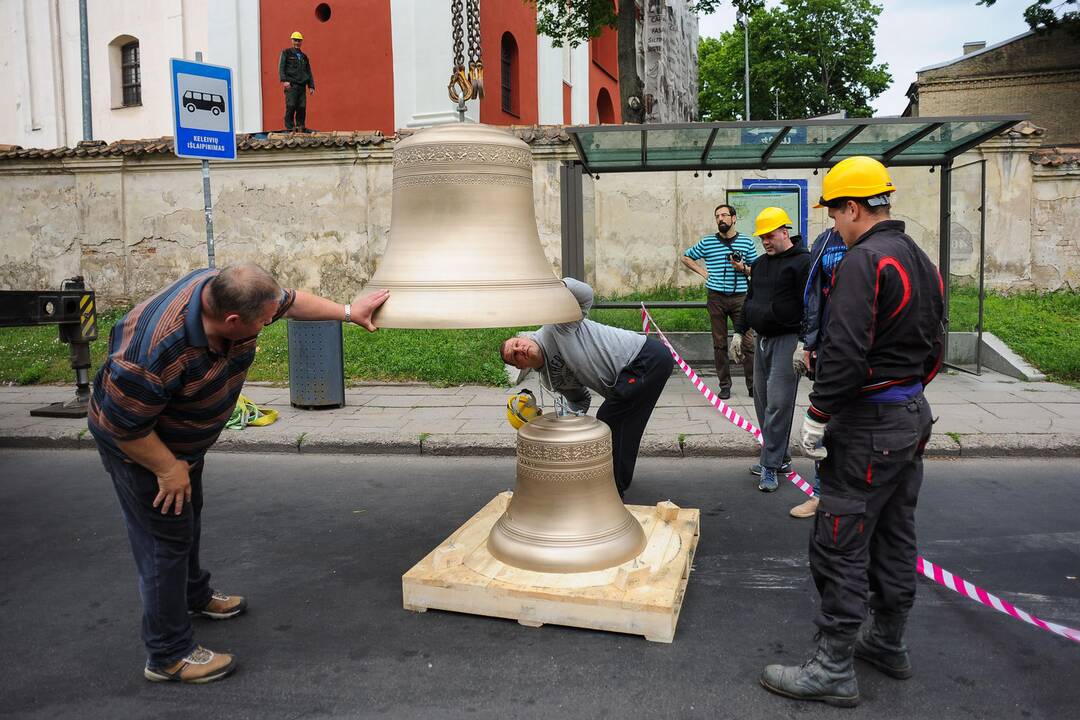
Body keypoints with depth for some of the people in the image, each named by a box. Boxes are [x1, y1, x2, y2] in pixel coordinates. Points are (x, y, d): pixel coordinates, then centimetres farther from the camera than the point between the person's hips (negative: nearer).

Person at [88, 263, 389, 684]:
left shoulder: (227, 291, -20)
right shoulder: (157, 349, -42)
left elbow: (290, 301, -2)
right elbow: (124, 425, -31)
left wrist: (348, 312, 4)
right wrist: (169, 469, -21)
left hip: (183, 439, 9)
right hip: (137, 445, -9)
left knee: (189, 517, 26)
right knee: (165, 540, -3)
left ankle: (194, 596, 50)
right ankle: (169, 655, 11)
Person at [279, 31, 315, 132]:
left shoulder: (304, 56, 23)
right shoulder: (286, 53, 9)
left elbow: (309, 72, 24)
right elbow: (281, 68, -1)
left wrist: (311, 86, 13)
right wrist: (284, 80, -15)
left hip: (302, 86, 5)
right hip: (291, 86, -5)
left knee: (302, 108, -2)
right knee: (291, 107, -13)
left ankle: (301, 127, 4)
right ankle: (290, 128, -11)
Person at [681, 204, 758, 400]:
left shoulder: (746, 242, 6)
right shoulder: (707, 242, 5)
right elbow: (685, 257, 17)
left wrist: (742, 268, -10)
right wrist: (702, 272, 6)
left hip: (740, 297, 0)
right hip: (716, 298, 1)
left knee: (747, 342, -4)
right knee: (719, 344, 5)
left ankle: (752, 384, 5)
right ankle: (724, 385, 13)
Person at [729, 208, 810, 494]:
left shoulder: (802, 262, -9)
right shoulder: (760, 263, 17)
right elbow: (750, 299, 25)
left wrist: (804, 343, -19)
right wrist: (739, 332, 19)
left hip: (787, 339, -8)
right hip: (762, 339, 8)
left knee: (778, 403, -10)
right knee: (762, 401, 9)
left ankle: (771, 465, -5)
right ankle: (780, 457, 20)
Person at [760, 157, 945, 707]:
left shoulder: (864, 260, -18)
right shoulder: (922, 262, 12)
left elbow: (843, 351, -25)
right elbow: (934, 346, 17)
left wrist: (817, 417, -17)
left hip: (867, 425, -10)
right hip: (913, 416, 10)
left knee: (840, 547, -2)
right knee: (895, 537, 19)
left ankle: (833, 670, 7)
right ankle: (888, 644, 33)